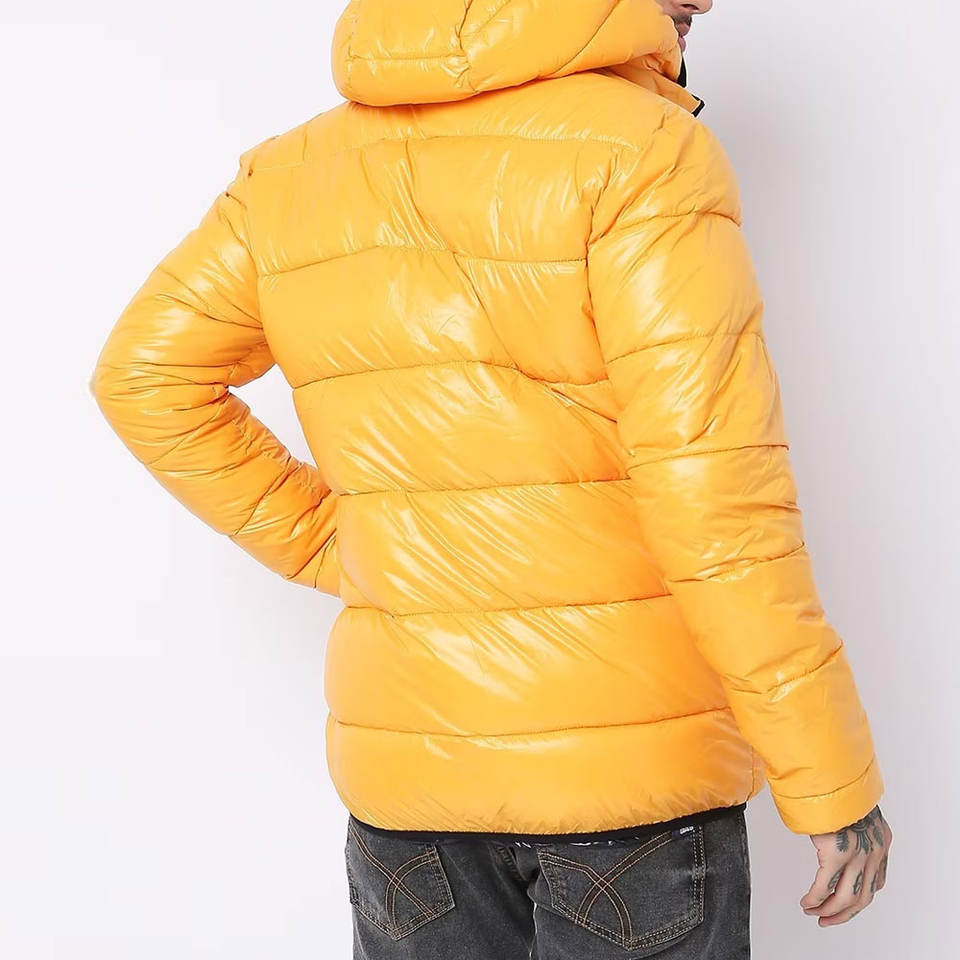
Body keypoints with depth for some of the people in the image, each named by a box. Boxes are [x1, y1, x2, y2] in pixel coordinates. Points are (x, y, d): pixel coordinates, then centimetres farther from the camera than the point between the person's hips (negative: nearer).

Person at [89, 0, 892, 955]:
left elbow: (146, 375, 6)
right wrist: (834, 780, -12)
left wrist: (327, 545, 7)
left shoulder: (296, 169, 3)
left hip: (409, 760, 4)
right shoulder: (644, 150, -13)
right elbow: (716, 494, -19)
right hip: (638, 762, -4)